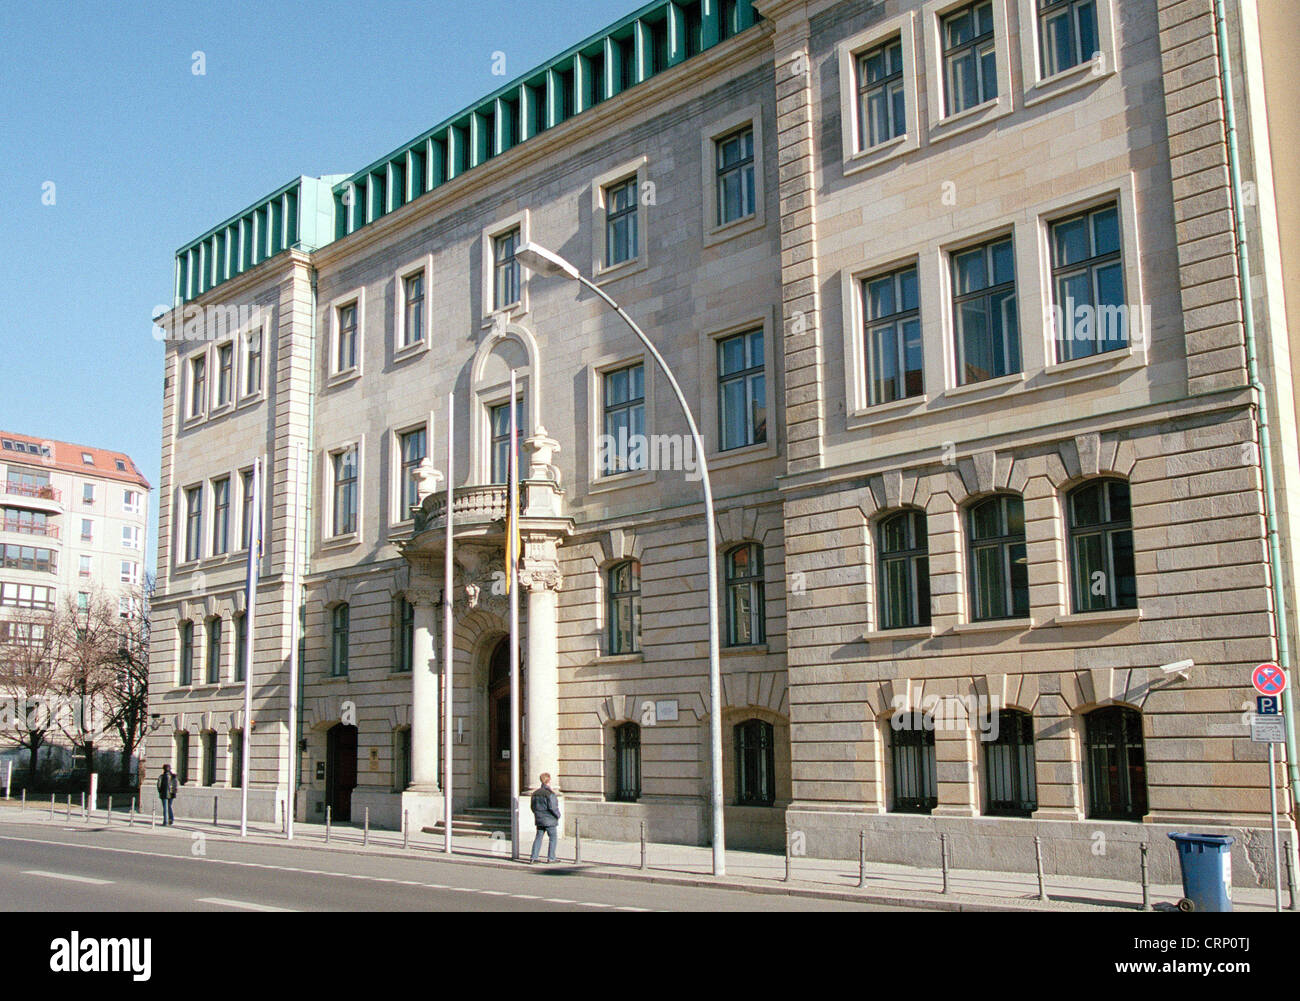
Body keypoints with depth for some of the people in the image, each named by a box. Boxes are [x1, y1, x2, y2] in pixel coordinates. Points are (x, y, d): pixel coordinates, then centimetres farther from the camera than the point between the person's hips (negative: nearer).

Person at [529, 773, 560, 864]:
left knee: (538, 837, 10)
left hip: (539, 819, 7)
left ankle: (533, 857, 5)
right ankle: (551, 858, 5)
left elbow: (533, 807, 11)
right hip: (549, 820, -7)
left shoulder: (536, 793, 6)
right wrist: (558, 815, -3)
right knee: (553, 838, 4)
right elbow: (552, 807, -19)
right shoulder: (550, 794, -16)